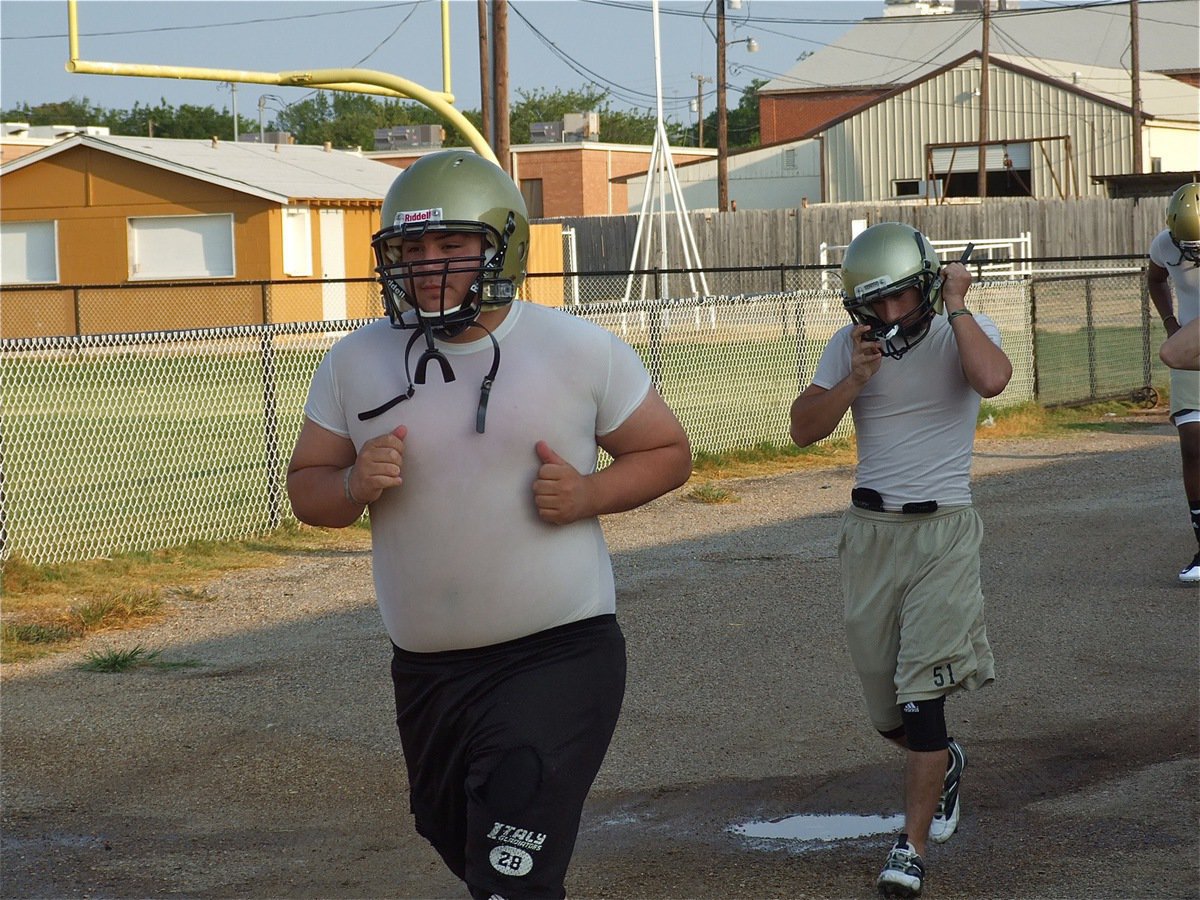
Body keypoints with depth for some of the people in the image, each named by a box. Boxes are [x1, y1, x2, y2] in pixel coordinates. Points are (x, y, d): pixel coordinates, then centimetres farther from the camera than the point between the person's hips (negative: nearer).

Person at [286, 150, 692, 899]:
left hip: (557, 658, -4)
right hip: (427, 670, 5)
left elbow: (668, 453, 4)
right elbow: (306, 489, 9)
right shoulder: (357, 364, 1)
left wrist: (589, 493, -15)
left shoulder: (582, 353, -6)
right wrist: (353, 487, -14)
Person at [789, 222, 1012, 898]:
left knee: (923, 691, -12)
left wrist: (956, 307, -18)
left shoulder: (964, 333, -5)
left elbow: (991, 380, -28)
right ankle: (944, 765, 43)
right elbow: (805, 429, -2)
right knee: (885, 702, 10)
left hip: (943, 530, -4)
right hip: (871, 531, 4)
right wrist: (855, 379, -15)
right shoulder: (850, 346, 3)